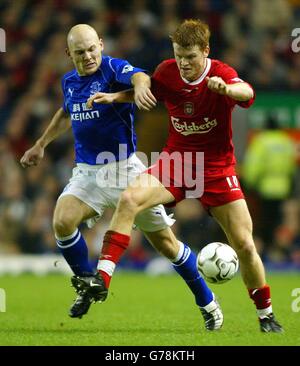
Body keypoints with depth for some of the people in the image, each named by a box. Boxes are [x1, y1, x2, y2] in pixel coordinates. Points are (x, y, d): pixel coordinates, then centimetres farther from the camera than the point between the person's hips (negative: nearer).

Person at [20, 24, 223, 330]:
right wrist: (41, 145, 36)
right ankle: (88, 284, 1)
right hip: (87, 172, 5)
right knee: (62, 222, -22)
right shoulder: (69, 82, 8)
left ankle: (207, 303, 16)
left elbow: (139, 76, -36)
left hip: (125, 168, -5)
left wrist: (140, 85, -59)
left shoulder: (113, 68, -11)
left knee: (164, 241, -1)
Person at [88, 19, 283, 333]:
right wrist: (114, 97, 3)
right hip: (176, 162, 2)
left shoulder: (221, 74, -16)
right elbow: (147, 91, 19)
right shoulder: (167, 72, -4)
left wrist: (226, 88, -62)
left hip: (217, 169, -2)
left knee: (244, 245, -5)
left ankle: (266, 315, 15)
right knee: (129, 198, -25)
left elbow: (246, 92, -39)